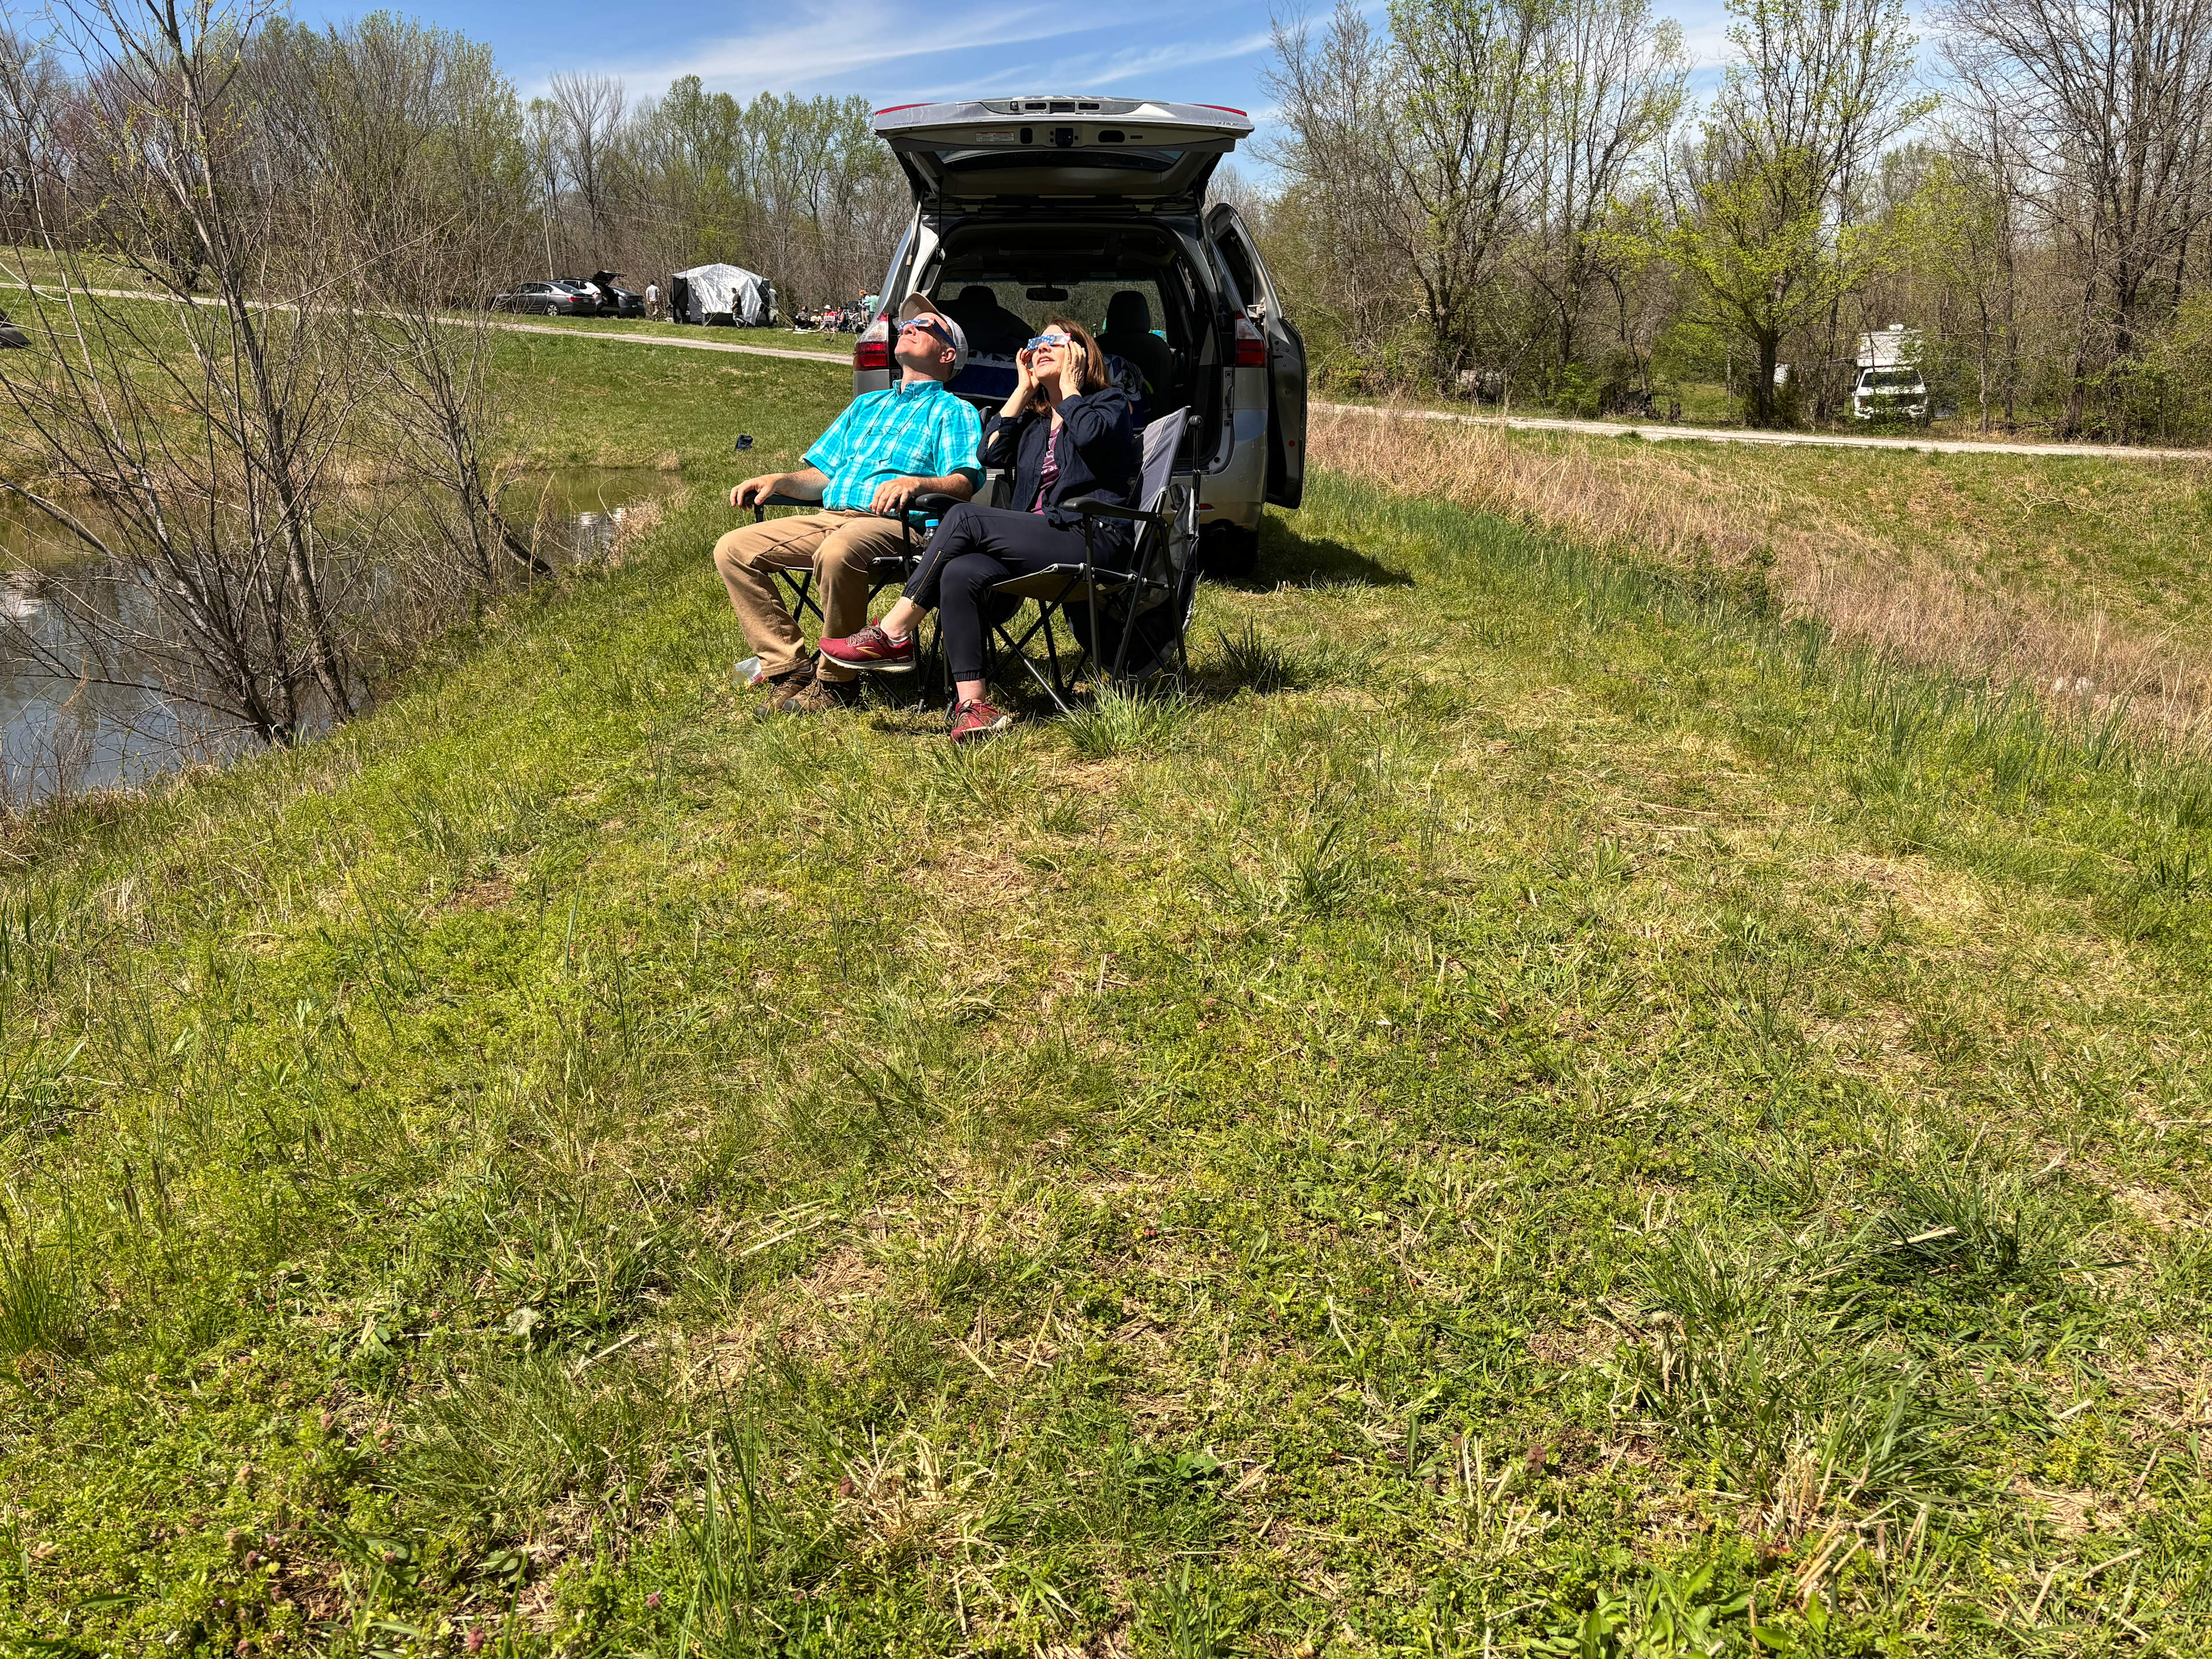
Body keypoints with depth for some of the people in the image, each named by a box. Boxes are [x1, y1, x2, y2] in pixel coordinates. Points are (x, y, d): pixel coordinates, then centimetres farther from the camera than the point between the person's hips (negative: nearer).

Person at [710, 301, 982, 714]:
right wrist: (779, 480, 10)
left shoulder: (954, 412, 11)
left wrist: (914, 482, -28)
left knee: (837, 552, -41)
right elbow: (823, 475, 31)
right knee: (732, 550, -11)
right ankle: (790, 669, -11)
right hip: (831, 516, 7)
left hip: (893, 524, -7)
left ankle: (835, 681, -22)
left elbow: (964, 482, -7)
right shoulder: (866, 405, 33)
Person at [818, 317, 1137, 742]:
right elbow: (991, 453, 8)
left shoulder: (1110, 402, 11)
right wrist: (1024, 390, 12)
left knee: (964, 518, -23)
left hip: (1091, 541, -6)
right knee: (959, 574, -26)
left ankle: (893, 634, -18)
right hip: (1038, 540, 6)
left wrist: (1069, 387, 2)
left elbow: (1090, 435, -15)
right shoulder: (1033, 417, 28)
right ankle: (970, 702, -32)